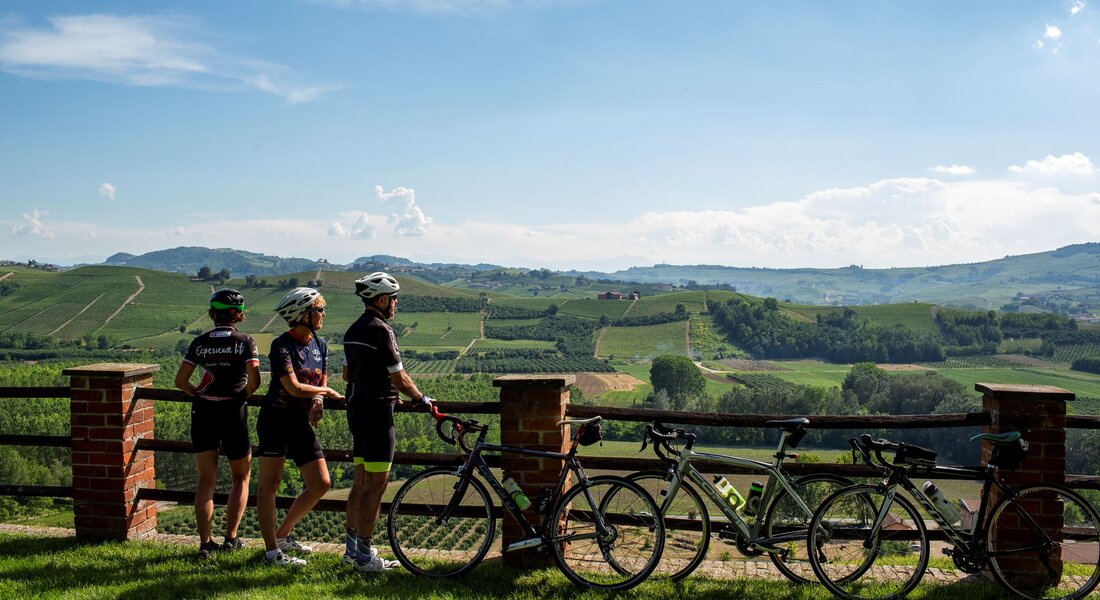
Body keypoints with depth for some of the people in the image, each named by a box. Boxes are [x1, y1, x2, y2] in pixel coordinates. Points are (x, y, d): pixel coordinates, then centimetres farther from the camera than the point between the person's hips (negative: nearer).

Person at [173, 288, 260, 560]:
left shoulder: (200, 342, 3)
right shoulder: (246, 342, -4)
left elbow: (180, 380, 0)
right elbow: (254, 380, -15)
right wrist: (243, 395, 5)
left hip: (203, 413, 2)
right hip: (233, 413, -2)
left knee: (206, 480, 7)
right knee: (240, 478, 15)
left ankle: (205, 542, 2)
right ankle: (231, 538, 12)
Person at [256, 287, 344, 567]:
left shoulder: (320, 345, 8)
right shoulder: (282, 345, -14)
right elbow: (294, 388, -20)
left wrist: (318, 401, -5)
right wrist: (328, 391, -7)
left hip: (301, 422, 7)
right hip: (275, 419, -7)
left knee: (321, 484, 5)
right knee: (269, 483, 0)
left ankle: (283, 534, 21)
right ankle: (272, 550, 6)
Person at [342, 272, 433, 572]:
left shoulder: (353, 330, 12)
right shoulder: (381, 330, -16)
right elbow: (400, 379, -16)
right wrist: (421, 398, 2)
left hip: (356, 410, 10)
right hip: (377, 412, -10)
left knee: (360, 483, 16)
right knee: (376, 485, -3)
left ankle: (352, 546, 23)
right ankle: (365, 554, 2)